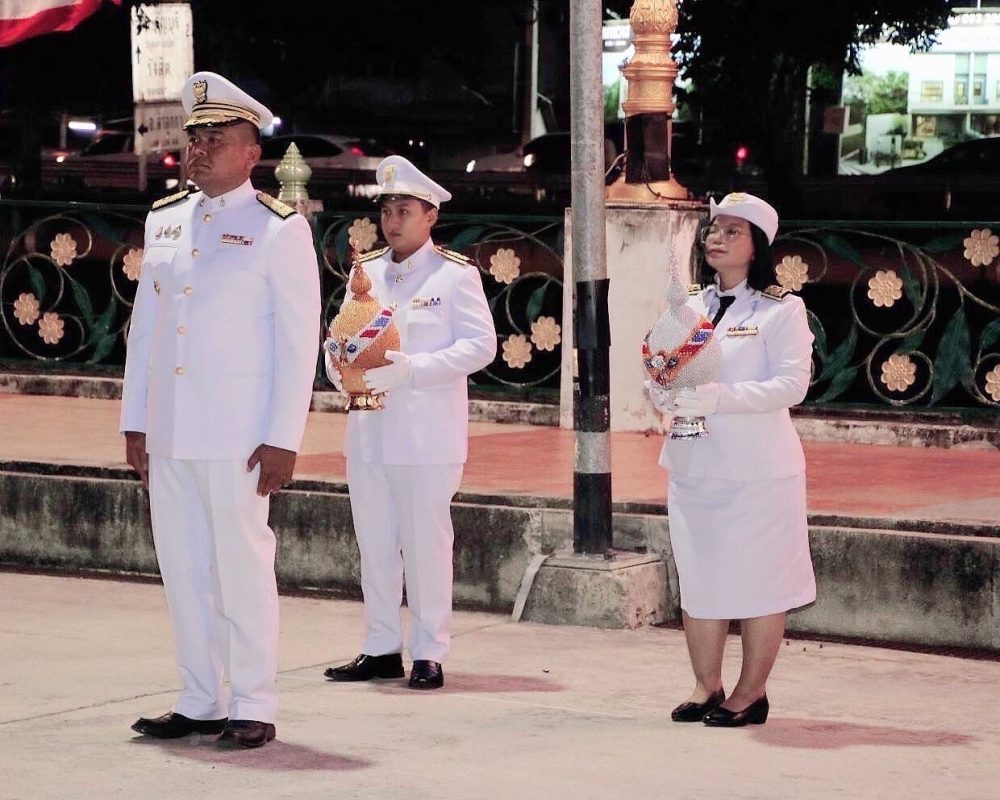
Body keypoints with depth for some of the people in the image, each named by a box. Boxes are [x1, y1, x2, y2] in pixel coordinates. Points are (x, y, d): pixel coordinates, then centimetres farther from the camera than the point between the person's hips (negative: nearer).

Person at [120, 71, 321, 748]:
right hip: (168, 434, 6)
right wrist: (134, 420, 12)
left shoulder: (280, 229, -4)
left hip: (238, 436, -6)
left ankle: (253, 708, 6)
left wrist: (284, 439, -12)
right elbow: (144, 324, 16)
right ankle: (199, 703, 17)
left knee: (242, 565, -2)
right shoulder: (165, 221, 13)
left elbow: (299, 339, -7)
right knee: (183, 566, 8)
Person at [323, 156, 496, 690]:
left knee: (426, 543, -3)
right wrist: (340, 367, -6)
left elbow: (480, 345, -9)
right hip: (368, 431, 6)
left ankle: (429, 653, 4)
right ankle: (381, 648, 17)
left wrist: (412, 369, -20)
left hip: (427, 436, -6)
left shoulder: (456, 275, -2)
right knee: (375, 543, 9)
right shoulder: (366, 272, 15)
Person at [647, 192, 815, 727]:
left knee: (757, 581, -1)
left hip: (756, 467, -6)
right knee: (697, 580, 8)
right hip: (692, 466, 6)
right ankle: (706, 687, 18)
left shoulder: (781, 310, -4)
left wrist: (719, 397, -24)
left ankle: (751, 693, 9)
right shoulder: (689, 307, 14)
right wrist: (665, 395, -12)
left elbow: (791, 384, -13)